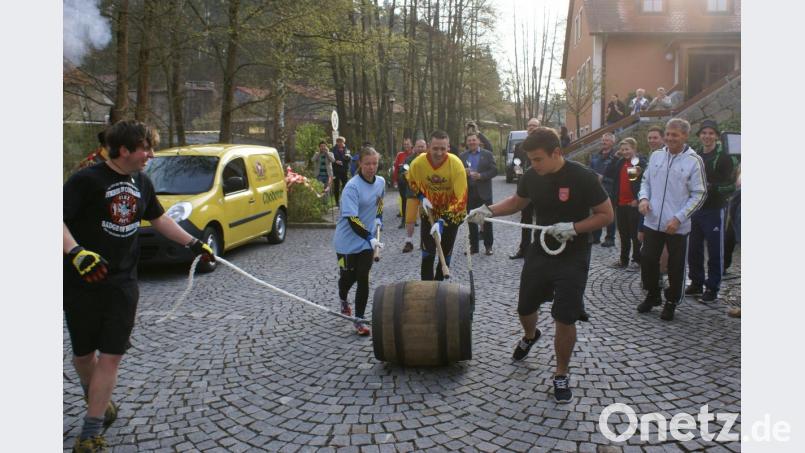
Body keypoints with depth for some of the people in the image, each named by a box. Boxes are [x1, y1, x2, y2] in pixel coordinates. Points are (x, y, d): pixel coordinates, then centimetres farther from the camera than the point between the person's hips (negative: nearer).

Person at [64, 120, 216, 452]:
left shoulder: (142, 182, 6)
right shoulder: (86, 180, -14)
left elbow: (158, 218, 20)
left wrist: (193, 243, 18)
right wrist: (76, 252, -36)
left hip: (123, 283, 4)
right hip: (83, 283, -4)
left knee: (111, 355, 0)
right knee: (83, 352, 13)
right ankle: (94, 398, 43)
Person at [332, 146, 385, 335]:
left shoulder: (381, 182, -1)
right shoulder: (352, 187, -21)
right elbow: (352, 219, -27)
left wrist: (378, 218, 7)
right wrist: (370, 238, -35)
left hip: (367, 240, 4)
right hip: (348, 240, -4)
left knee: (363, 279, -3)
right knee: (348, 276, 12)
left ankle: (359, 319, 7)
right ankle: (343, 301, 46)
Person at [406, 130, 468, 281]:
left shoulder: (456, 164, -29)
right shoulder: (418, 163, -22)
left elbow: (460, 199, -28)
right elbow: (412, 182, 4)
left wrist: (442, 221, -35)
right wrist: (421, 197, -12)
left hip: (451, 214, -1)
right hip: (429, 212, 1)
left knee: (445, 252, 8)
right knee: (427, 251, 2)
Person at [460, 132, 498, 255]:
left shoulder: (487, 154, 1)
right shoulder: (462, 156, 9)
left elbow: (494, 170, -5)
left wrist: (481, 176, -18)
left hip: (484, 192, -2)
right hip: (469, 192, 2)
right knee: (471, 220, 7)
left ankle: (488, 246, 9)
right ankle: (473, 246, 14)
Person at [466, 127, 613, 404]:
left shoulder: (582, 177, -20)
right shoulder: (532, 177, -4)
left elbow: (606, 215, -13)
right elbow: (517, 201, 14)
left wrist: (573, 228, -26)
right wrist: (488, 210, -2)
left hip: (572, 258, -5)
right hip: (540, 253, 5)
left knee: (565, 320, -4)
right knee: (525, 308, 15)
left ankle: (561, 375, 16)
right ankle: (530, 337, 50)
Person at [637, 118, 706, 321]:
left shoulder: (694, 161, -9)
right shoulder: (656, 156, 4)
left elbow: (698, 194, -8)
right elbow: (646, 180, 16)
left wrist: (678, 218, -16)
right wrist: (644, 198, -4)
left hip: (677, 226, -4)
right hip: (652, 222, 4)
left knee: (676, 266, 8)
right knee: (648, 260, 10)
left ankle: (671, 302, 26)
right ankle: (652, 295, 31)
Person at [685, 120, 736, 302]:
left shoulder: (723, 158, -5)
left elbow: (730, 186, -12)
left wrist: (711, 187, -24)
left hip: (714, 211, -5)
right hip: (695, 210, 6)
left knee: (715, 252, 1)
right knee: (694, 250, 11)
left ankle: (712, 288, 9)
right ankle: (696, 283, 24)